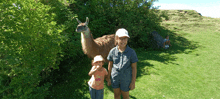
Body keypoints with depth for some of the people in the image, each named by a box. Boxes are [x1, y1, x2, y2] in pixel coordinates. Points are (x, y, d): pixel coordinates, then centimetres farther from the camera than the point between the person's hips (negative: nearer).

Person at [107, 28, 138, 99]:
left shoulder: (131, 52, -17)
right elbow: (110, 65, -2)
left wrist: (133, 82, -7)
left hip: (126, 79, -2)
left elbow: (134, 68, -10)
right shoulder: (113, 51, -12)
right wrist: (109, 78, 5)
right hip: (115, 78, 2)